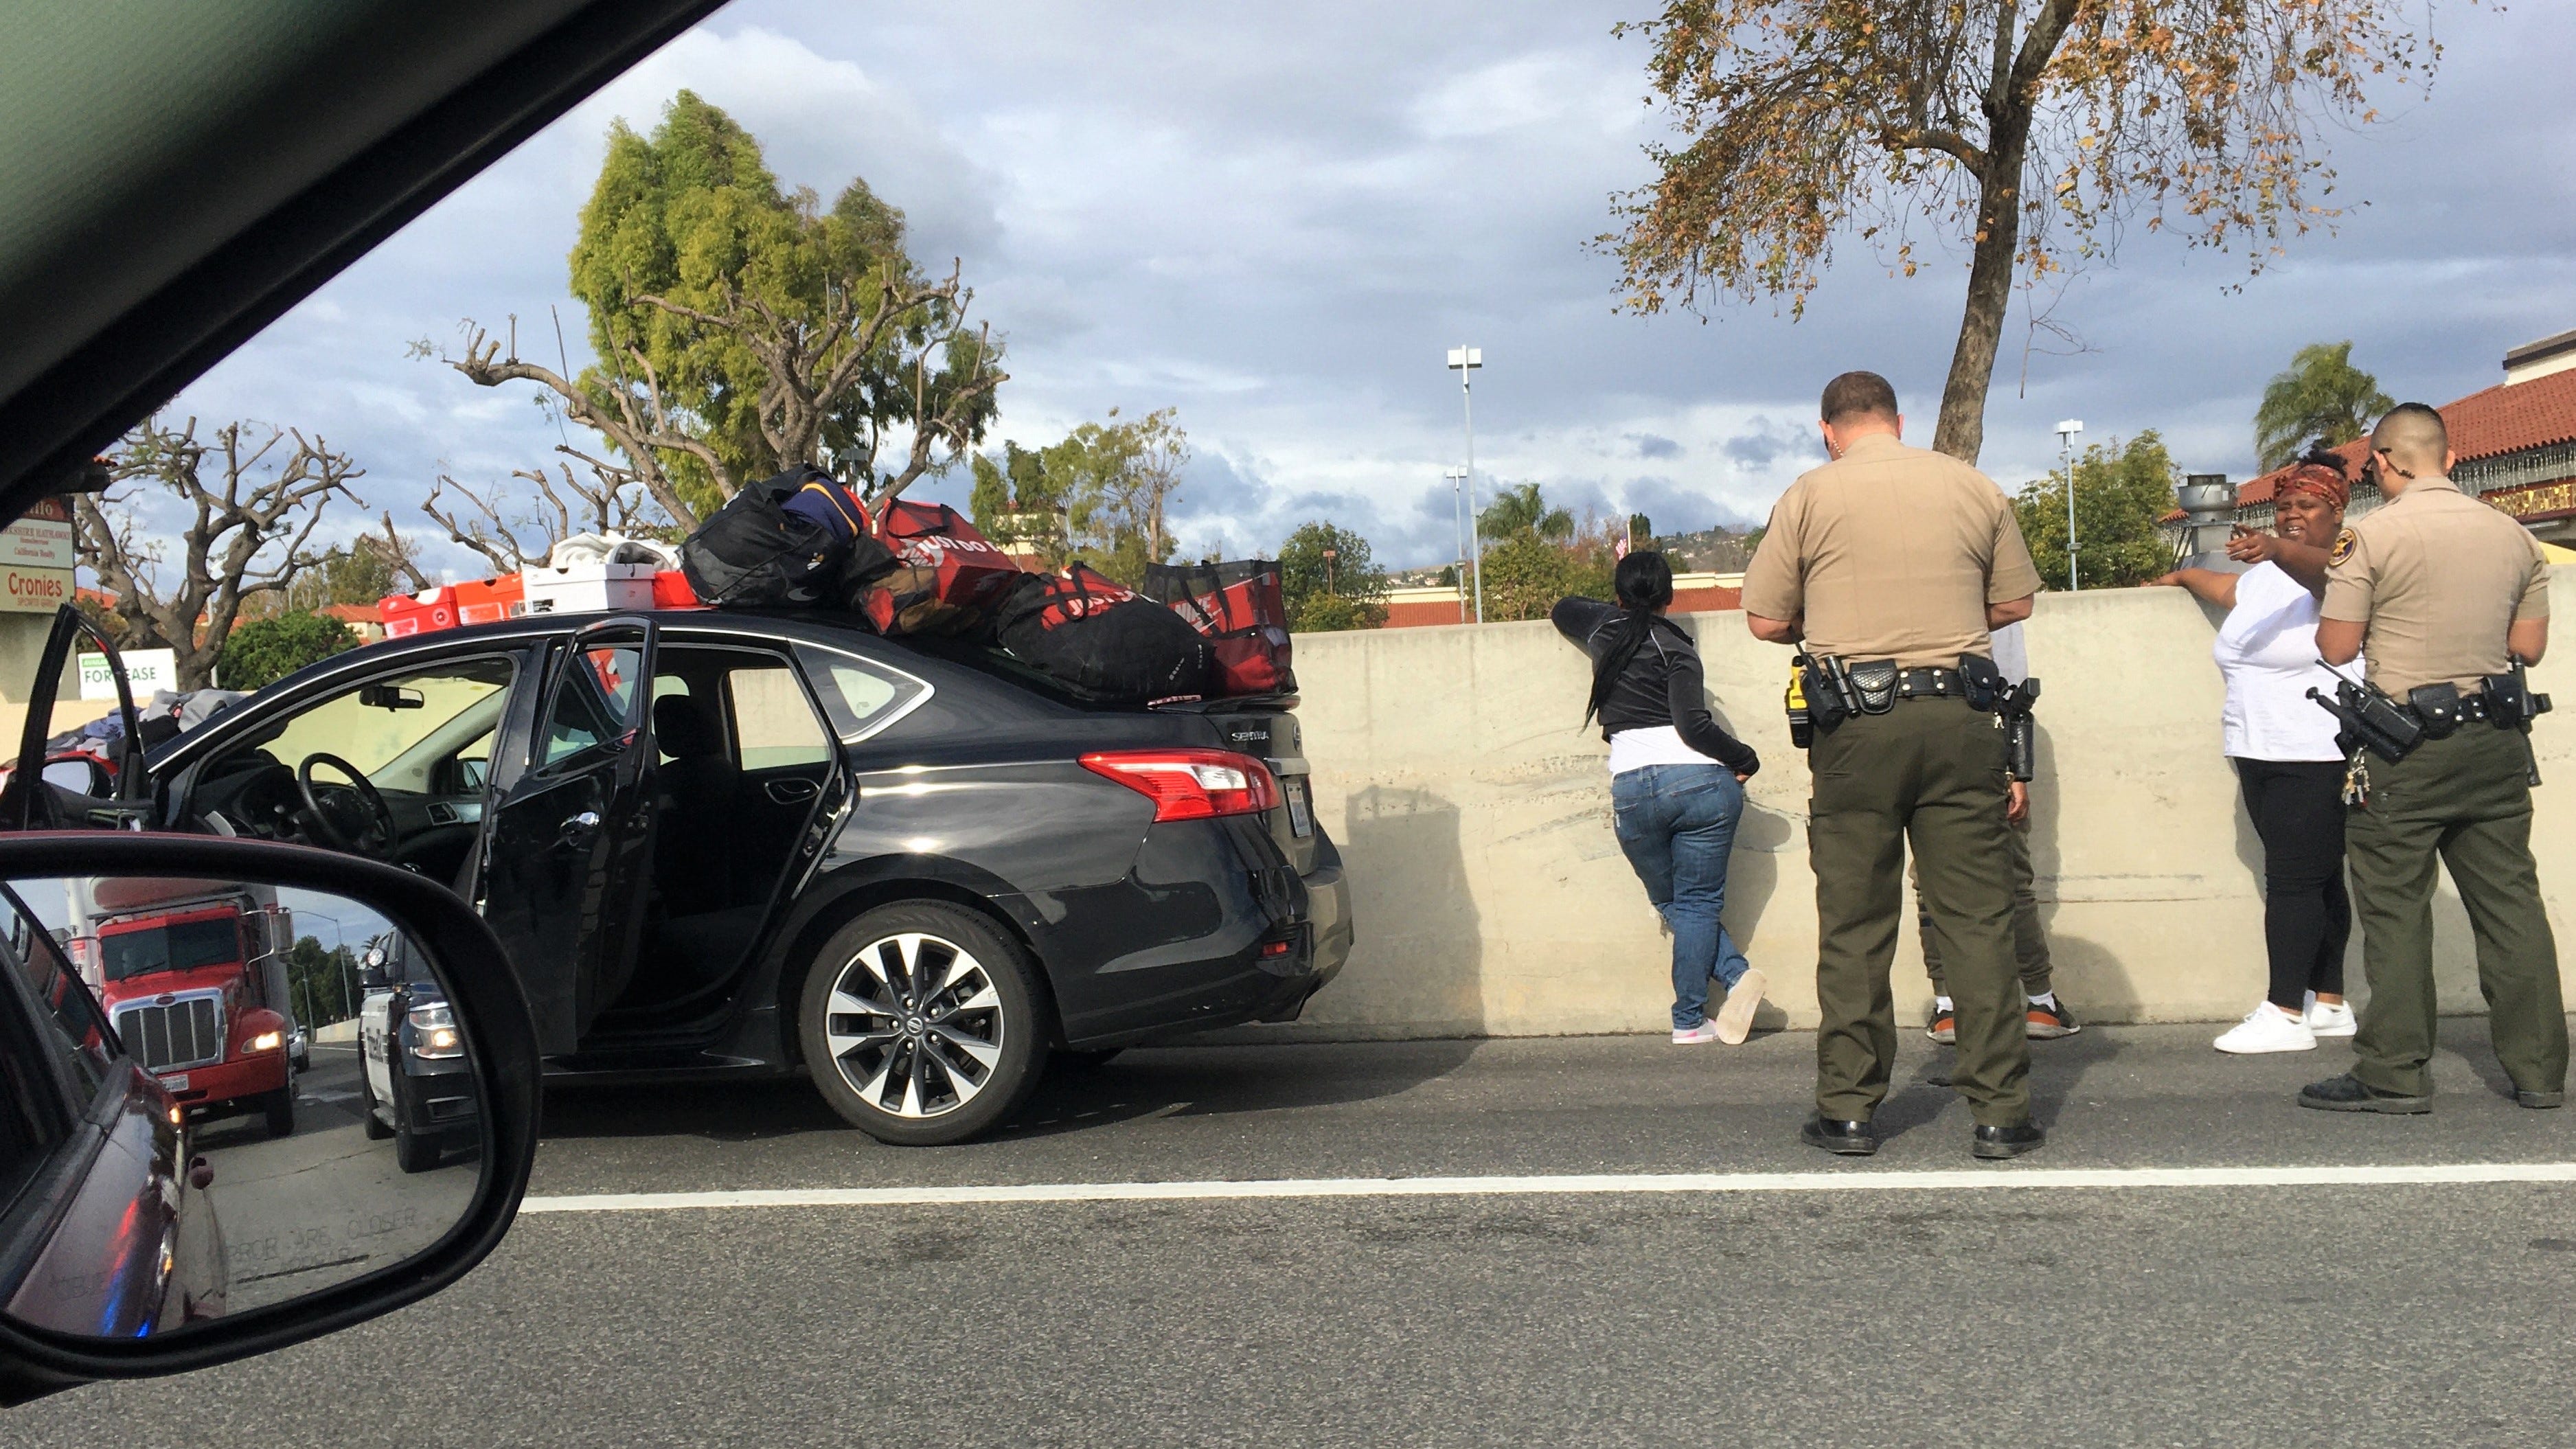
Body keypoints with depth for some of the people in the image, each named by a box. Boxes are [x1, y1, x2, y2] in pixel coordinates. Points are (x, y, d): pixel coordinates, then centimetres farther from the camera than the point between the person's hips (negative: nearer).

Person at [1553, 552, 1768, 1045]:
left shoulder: (1603, 629, 13)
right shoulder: (1675, 648, 0)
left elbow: (1562, 610, 36)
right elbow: (1693, 725, -12)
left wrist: (1618, 603, 49)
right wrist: (1746, 759, 2)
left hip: (1632, 787, 2)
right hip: (1702, 782, -2)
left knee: (1671, 905, 16)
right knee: (1698, 903, 7)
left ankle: (1735, 975, -2)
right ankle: (1688, 1020, -1)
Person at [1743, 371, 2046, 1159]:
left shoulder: (1810, 495, 2)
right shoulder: (1974, 487, 9)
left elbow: (1765, 620, 3)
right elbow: (2015, 601, 16)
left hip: (1856, 725, -1)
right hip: (1960, 720, 1)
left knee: (1853, 924, 6)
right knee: (1979, 917, 4)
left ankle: (1847, 1109, 10)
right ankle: (2001, 1111, 6)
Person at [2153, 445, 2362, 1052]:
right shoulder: (2267, 575, 18)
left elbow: (2321, 570, -31)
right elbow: (2231, 590, 41)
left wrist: (2276, 548, -50)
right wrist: (2182, 576, 56)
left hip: (2319, 757, -8)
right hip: (2260, 753, 8)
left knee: (2294, 880, -11)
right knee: (2316, 881, 12)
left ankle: (2285, 1013, -10)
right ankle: (2328, 1004, 16)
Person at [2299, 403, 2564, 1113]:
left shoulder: (2373, 535, -10)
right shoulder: (2512, 535, 7)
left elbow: (2336, 648, -9)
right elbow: (2529, 646, 11)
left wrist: (2334, 584, 8)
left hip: (2407, 749, -5)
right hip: (2497, 743, 5)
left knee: (2394, 909, 1)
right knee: (2510, 901, 10)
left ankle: (2394, 1074, 3)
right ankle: (2539, 1069, 14)